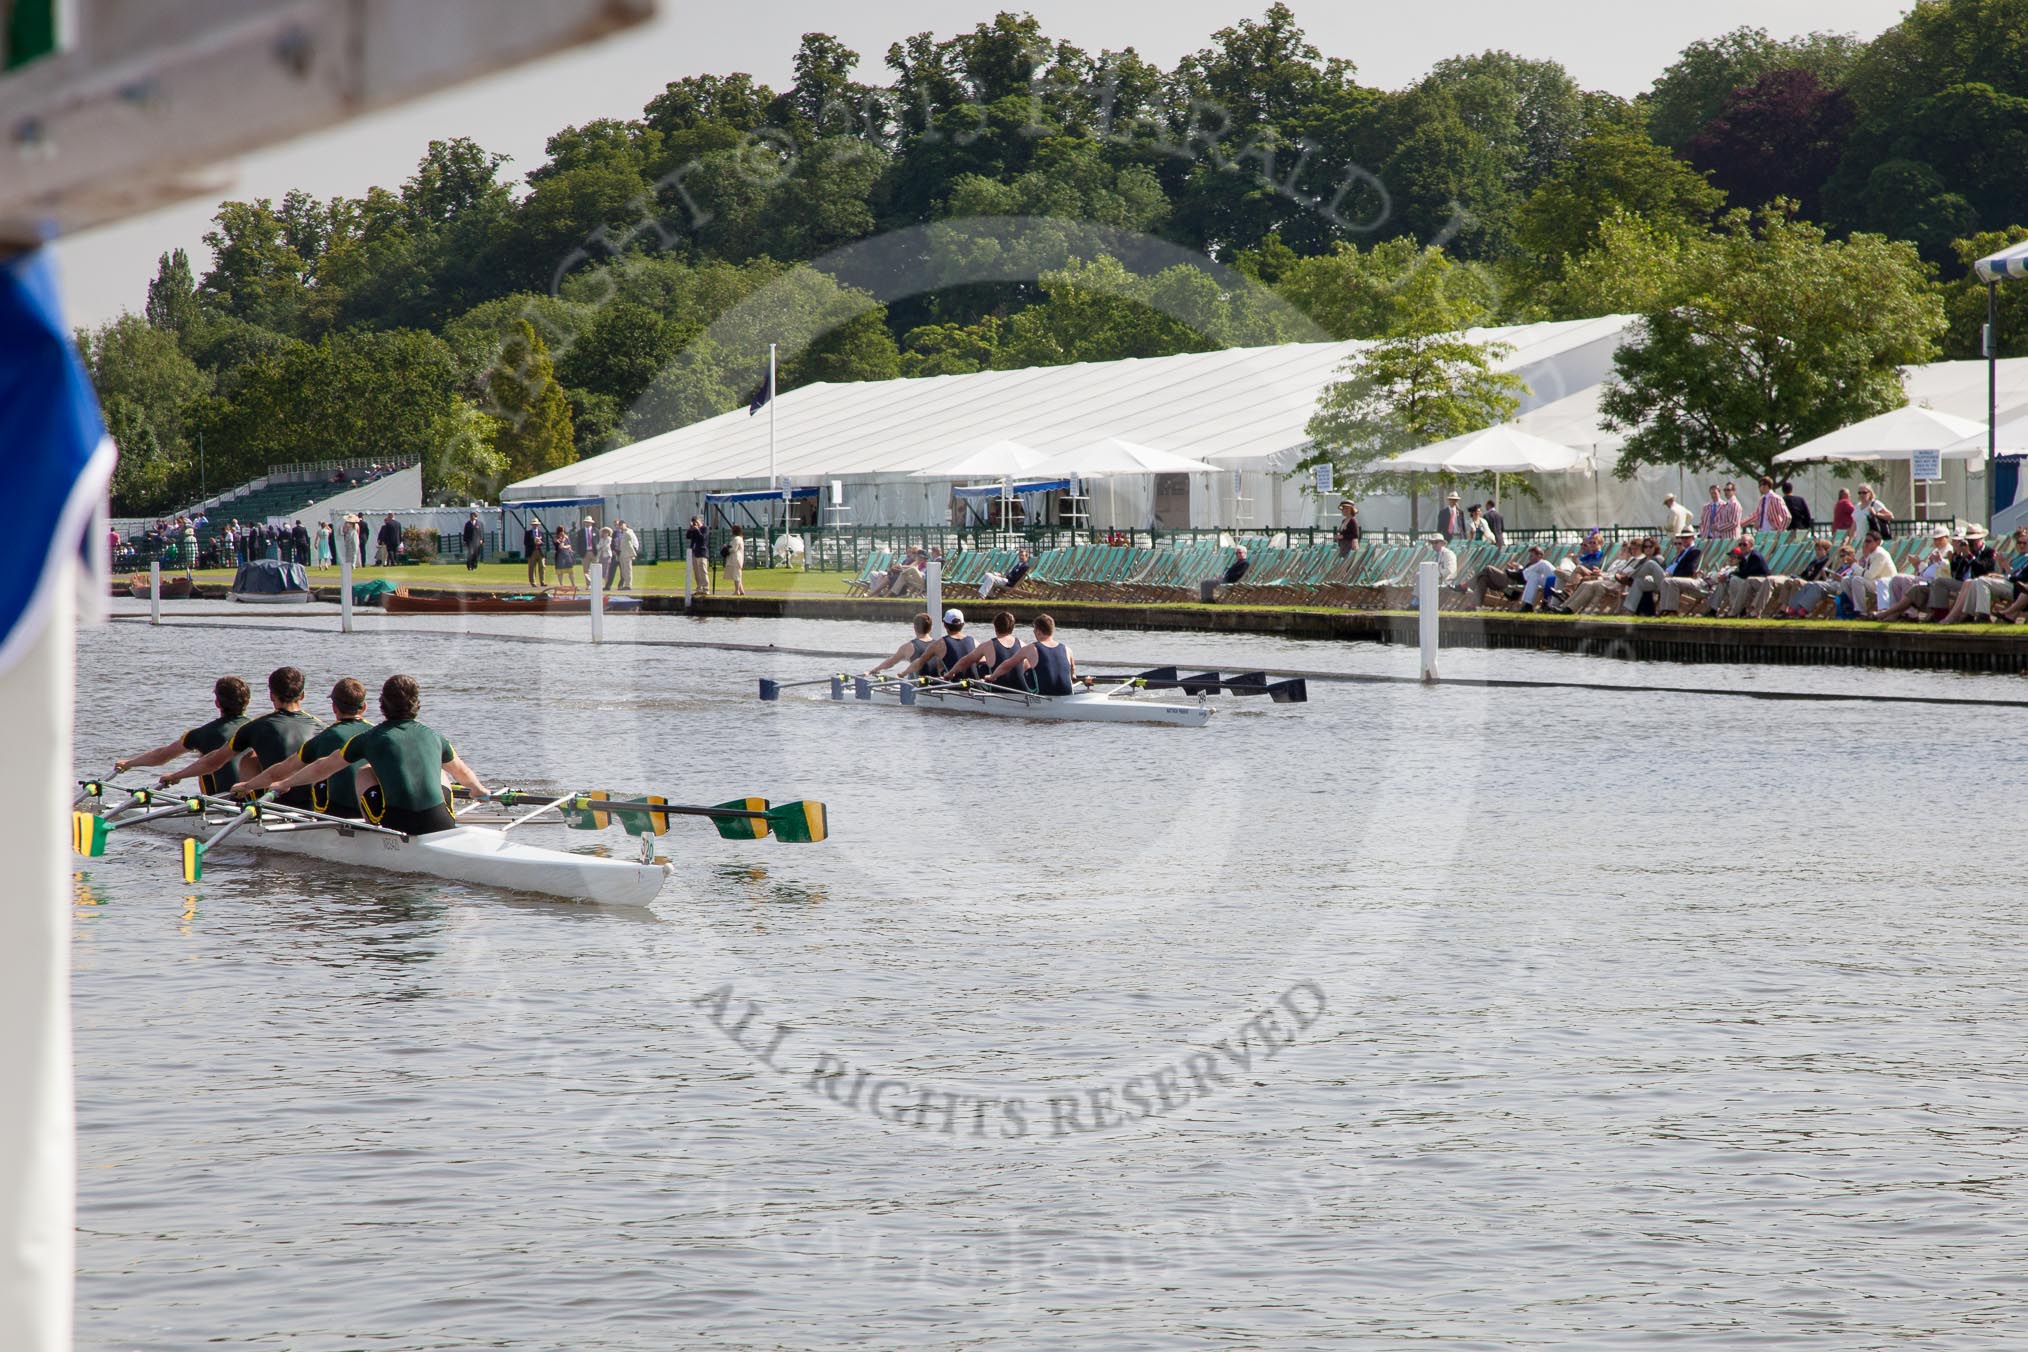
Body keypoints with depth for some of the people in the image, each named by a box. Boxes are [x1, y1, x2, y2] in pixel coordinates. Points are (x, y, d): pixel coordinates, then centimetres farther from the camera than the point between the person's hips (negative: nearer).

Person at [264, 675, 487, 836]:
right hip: (441, 826, 3)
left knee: (364, 774, 20)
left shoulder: (371, 738, 7)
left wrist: (284, 784, 36)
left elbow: (324, 768, 19)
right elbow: (462, 771, 36)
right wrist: (479, 790, 59)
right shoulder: (434, 736, 15)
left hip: (397, 826, -3)